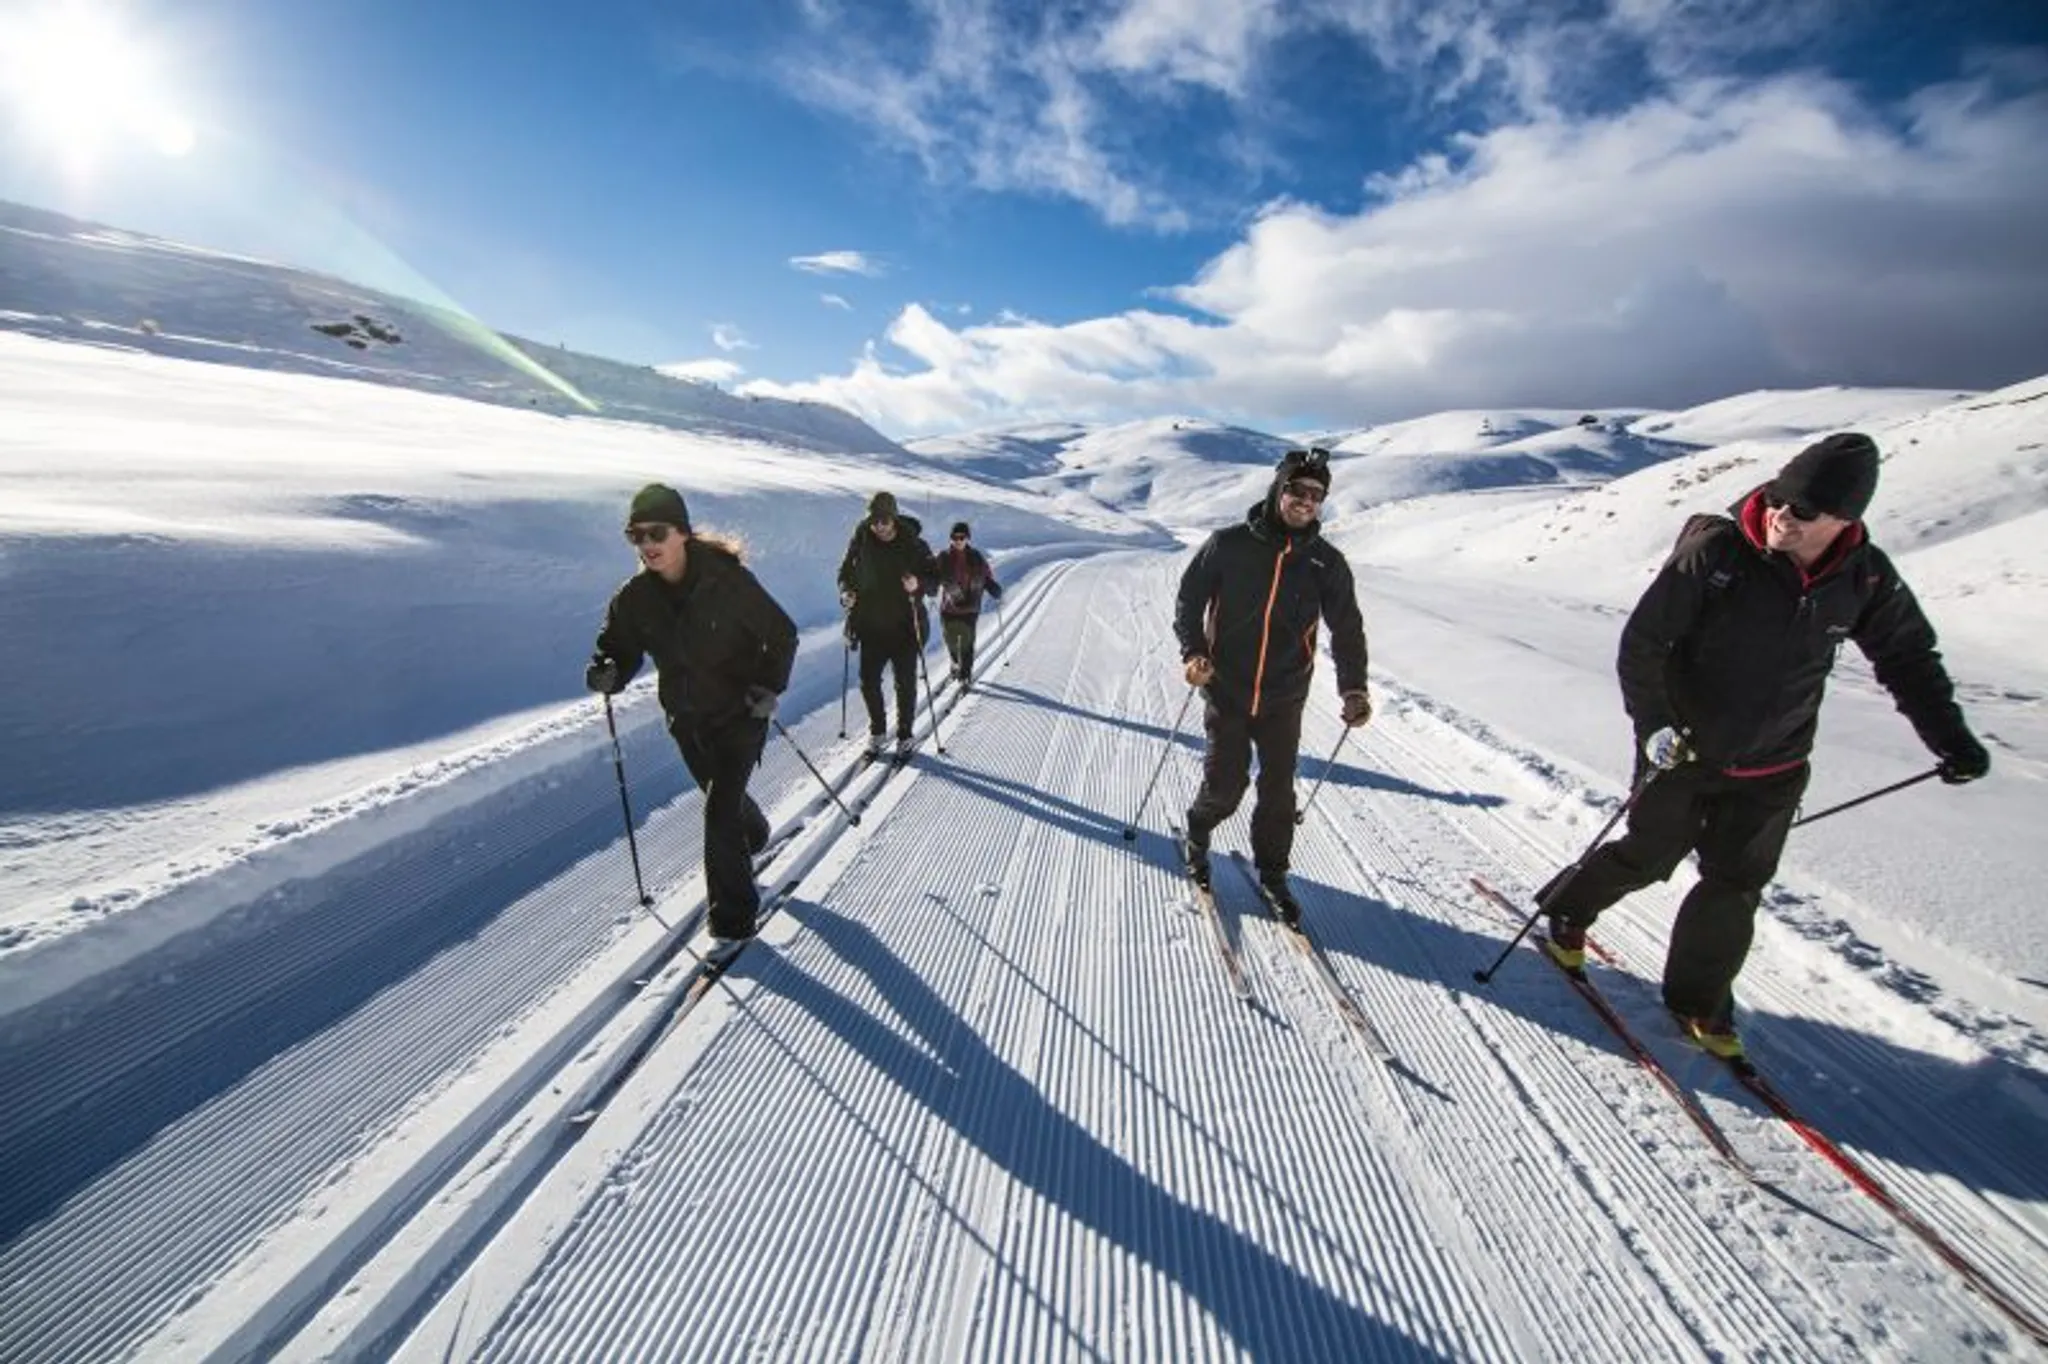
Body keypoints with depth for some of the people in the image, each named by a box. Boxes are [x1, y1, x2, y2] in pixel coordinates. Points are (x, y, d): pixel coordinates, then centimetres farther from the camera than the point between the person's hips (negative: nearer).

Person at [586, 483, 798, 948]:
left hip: (740, 714, -5)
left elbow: (782, 635, -11)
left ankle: (732, 916, 5)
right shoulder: (635, 597, -8)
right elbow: (621, 646, 2)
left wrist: (770, 687, -22)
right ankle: (754, 837, 58)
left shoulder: (728, 580, -21)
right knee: (723, 796, 25)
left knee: (720, 810, -11)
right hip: (686, 720, 5)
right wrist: (606, 671, -21)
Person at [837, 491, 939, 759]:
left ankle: (904, 736, 21)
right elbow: (846, 571, 11)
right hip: (871, 625, 2)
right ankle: (876, 730, 26)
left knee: (905, 684, 5)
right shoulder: (861, 542, -2)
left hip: (905, 626, -2)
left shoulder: (913, 544, -8)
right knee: (868, 680, 3)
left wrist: (918, 584, -26)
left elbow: (935, 576, -5)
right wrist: (846, 591, -9)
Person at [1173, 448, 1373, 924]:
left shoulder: (1327, 562, -1)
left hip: (1284, 698, 2)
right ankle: (1196, 837, 36)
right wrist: (1193, 652, -14)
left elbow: (1347, 628, 6)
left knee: (1278, 789, 9)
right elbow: (1189, 599, 0)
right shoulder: (1229, 544, -8)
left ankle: (1271, 872, 30)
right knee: (1226, 783, 4)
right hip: (1226, 690, -2)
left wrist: (1353, 688, -5)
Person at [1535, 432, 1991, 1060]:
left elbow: (1907, 656, 11)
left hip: (1770, 771, 4)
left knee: (1736, 887, 9)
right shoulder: (1714, 550, -20)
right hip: (1682, 752, -4)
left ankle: (1698, 999, 26)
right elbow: (1642, 642, -16)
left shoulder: (1865, 577, -6)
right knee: (1648, 855, 9)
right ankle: (1565, 910, 34)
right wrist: (1654, 724, -23)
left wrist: (1949, 736, 3)